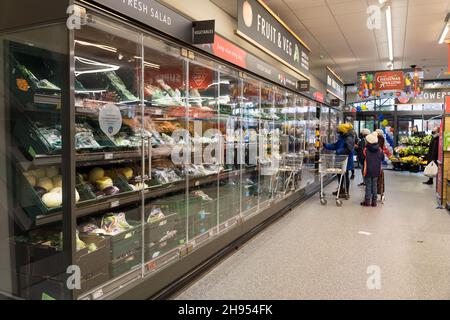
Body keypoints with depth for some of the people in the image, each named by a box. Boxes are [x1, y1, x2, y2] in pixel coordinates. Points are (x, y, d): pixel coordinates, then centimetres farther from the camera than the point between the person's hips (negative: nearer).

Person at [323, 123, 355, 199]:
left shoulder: (349, 139, -19)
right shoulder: (341, 138, 10)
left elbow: (347, 149, -28)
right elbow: (335, 145, 15)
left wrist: (338, 151, -27)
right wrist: (325, 145, 7)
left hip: (346, 161, -9)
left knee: (345, 176, 1)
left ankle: (346, 193, 13)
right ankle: (341, 190, 32)